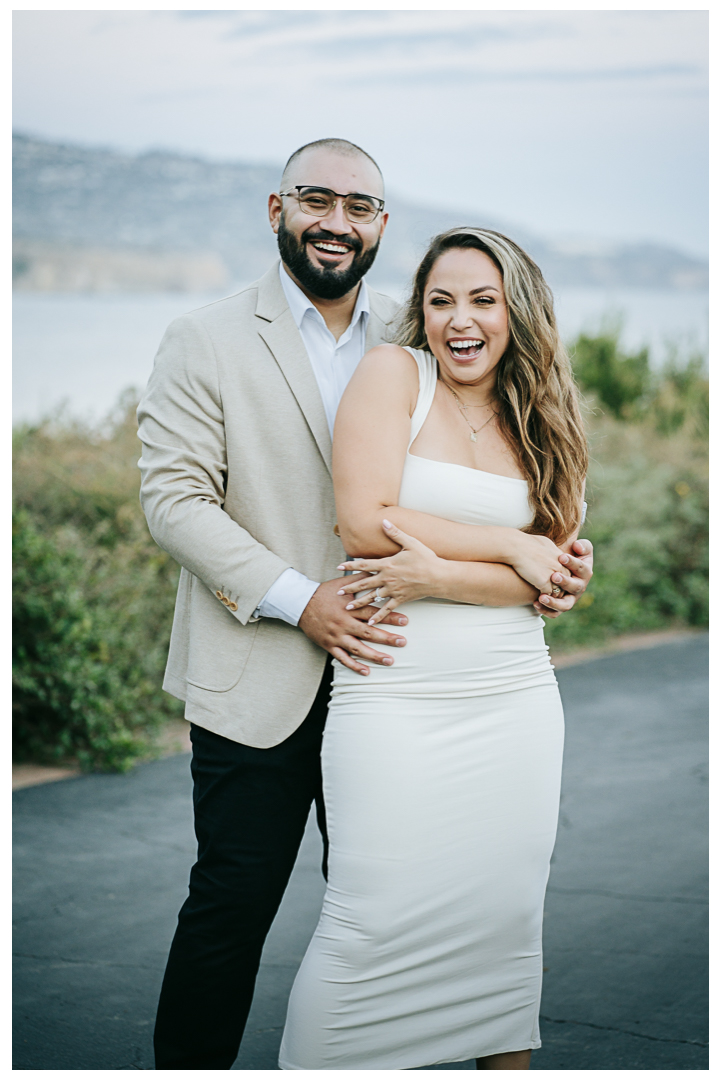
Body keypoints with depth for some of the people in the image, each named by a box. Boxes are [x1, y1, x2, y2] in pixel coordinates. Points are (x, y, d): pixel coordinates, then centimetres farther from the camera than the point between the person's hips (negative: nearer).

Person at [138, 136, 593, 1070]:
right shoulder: (205, 342, -1)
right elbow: (174, 496, -9)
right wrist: (298, 600, -19)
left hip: (384, 668, 4)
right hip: (258, 680, -3)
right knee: (231, 904, 2)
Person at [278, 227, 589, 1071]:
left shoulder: (539, 423, 12)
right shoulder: (392, 373, 0)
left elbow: (549, 581, 1)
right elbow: (365, 523, -12)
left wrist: (440, 575, -16)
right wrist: (512, 546, -7)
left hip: (515, 705, 4)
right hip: (395, 704, -4)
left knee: (507, 915, 8)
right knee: (375, 925, -8)